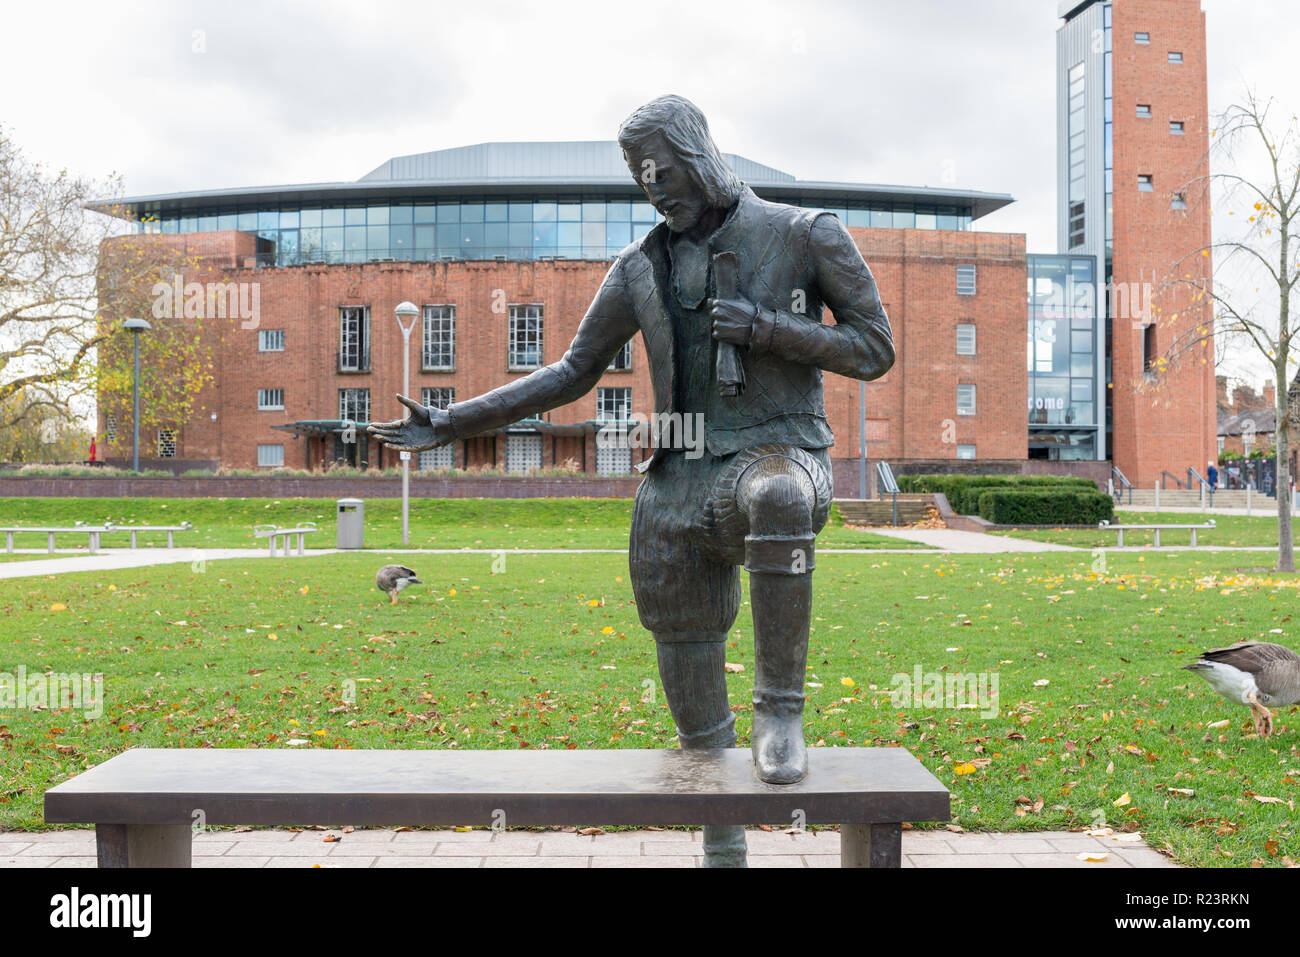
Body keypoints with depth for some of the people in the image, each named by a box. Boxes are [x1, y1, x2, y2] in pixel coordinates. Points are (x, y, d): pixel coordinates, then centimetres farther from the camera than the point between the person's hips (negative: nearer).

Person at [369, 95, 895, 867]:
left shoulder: (807, 235, 0)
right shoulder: (642, 268, 10)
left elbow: (876, 350, 0)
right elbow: (573, 374, 16)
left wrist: (765, 328, -14)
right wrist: (454, 423, 10)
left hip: (780, 454, -3)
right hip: (681, 484, 4)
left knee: (778, 498, -43)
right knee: (692, 697, 5)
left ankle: (781, 710, -25)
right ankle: (723, 847, 27)